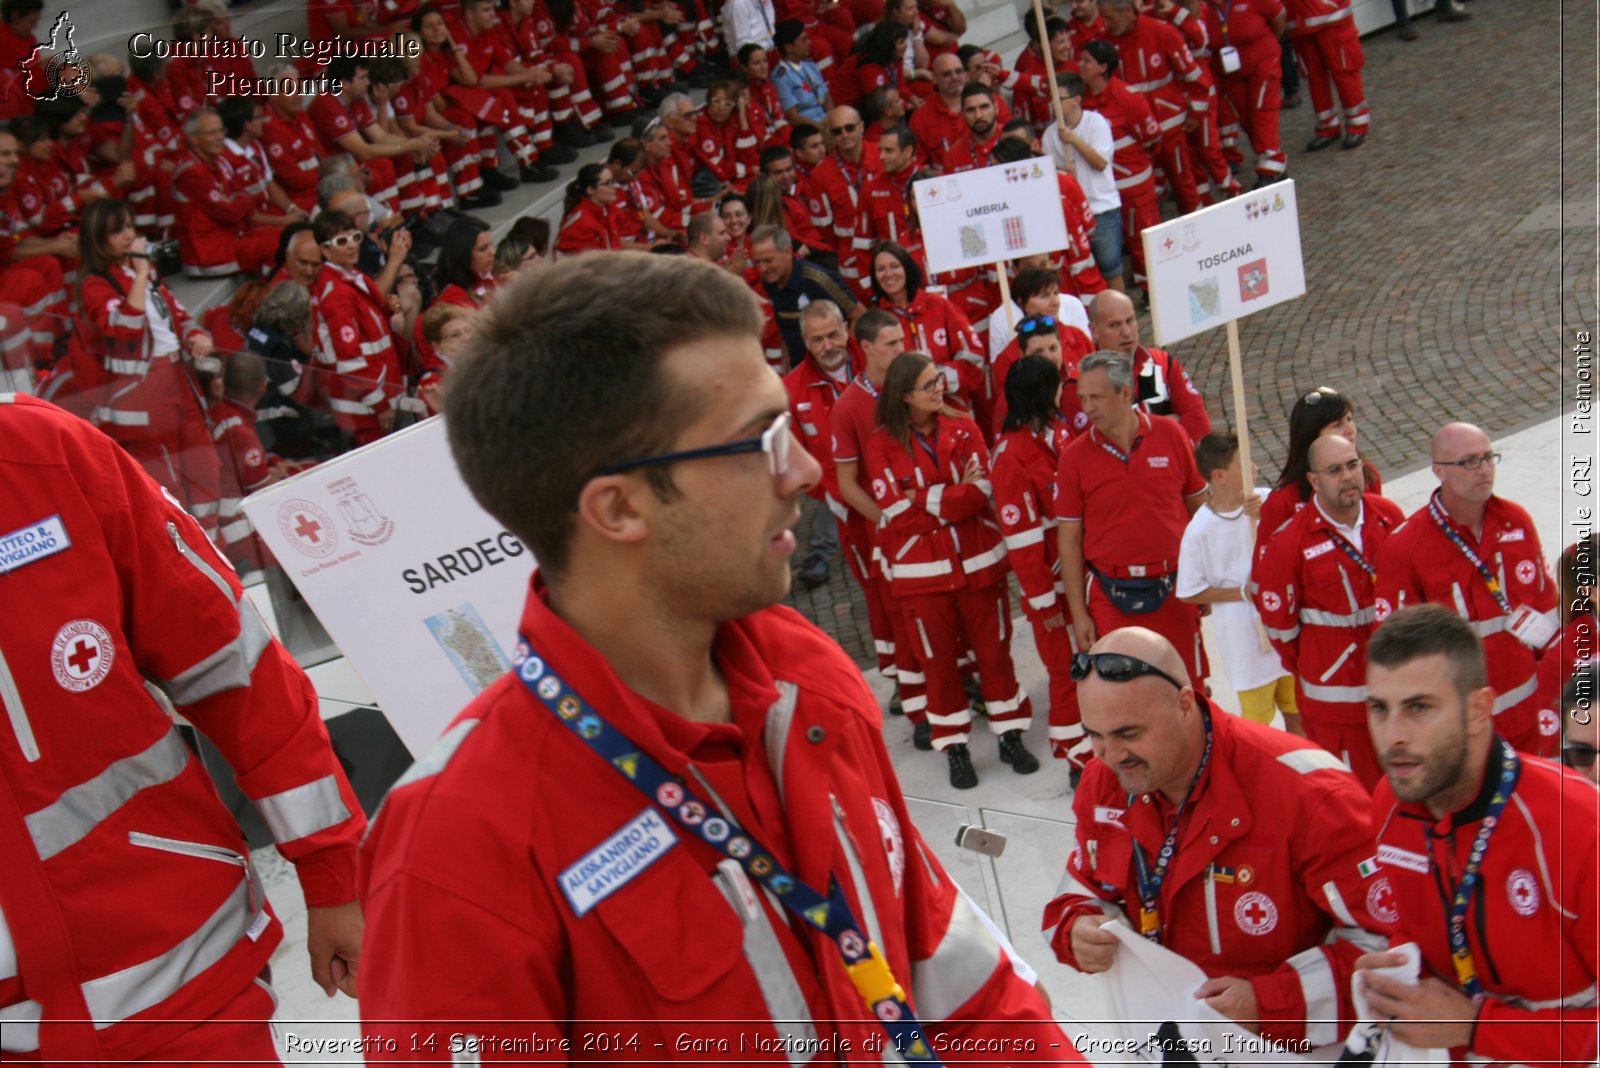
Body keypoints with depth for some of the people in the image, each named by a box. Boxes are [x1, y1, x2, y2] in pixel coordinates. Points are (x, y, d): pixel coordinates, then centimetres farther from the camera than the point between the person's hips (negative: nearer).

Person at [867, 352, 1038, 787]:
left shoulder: (964, 428, 0)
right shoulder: (882, 444, -6)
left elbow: (981, 491, -11)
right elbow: (898, 515, -13)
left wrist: (924, 498, -16)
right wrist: (956, 495, -11)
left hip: (979, 562, 2)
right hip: (921, 571, -1)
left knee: (994, 650, 10)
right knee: (939, 658, 9)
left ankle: (1010, 734, 26)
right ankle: (955, 747, 23)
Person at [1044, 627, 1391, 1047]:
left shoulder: (1303, 791, -20)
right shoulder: (1102, 784, -2)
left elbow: (1389, 938, -18)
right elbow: (1085, 893, 13)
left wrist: (1270, 1002, -25)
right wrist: (1078, 932, -10)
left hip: (1291, 1042, -4)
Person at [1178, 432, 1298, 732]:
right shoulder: (1199, 531, -13)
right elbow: (1191, 592, -7)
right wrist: (1244, 592, -13)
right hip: (1245, 636, -3)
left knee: (1297, 710, 18)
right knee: (1257, 720, 9)